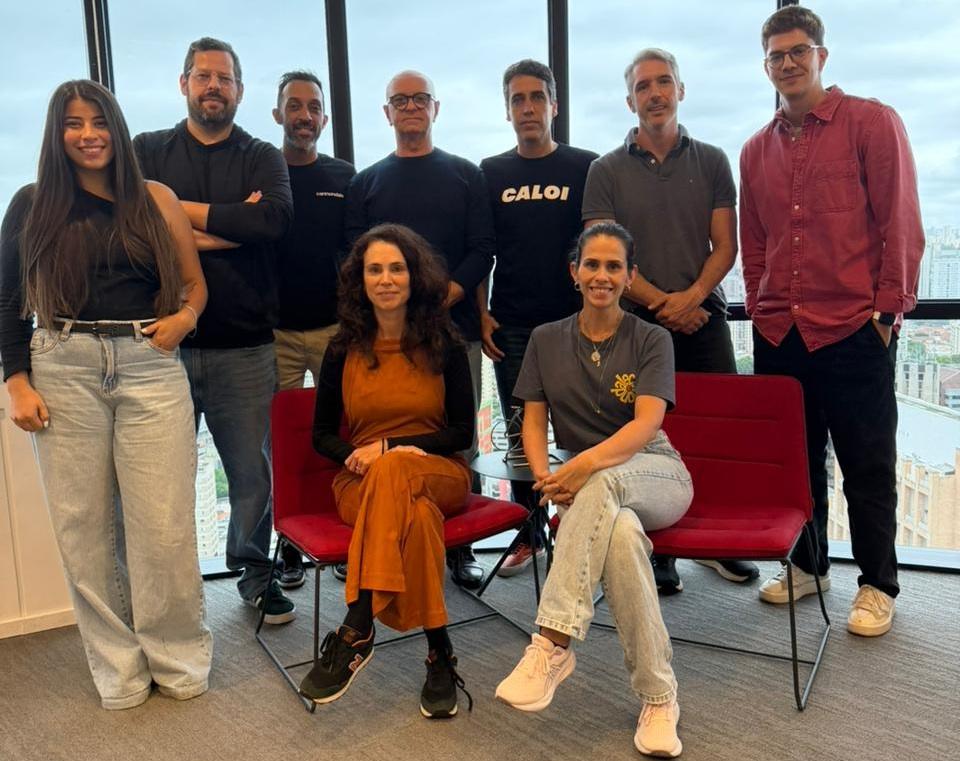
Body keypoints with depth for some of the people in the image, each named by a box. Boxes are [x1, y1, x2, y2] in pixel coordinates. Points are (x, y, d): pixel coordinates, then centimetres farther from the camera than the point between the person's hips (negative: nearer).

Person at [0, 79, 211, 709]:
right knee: (86, 523, 5)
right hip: (65, 371, 1)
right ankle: (119, 668, 19)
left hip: (150, 367, 0)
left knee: (163, 522, -2)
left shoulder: (155, 198, 8)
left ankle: (178, 657, 16)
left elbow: (195, 284, 10)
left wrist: (185, 317, -11)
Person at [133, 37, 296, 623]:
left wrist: (185, 210, -7)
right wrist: (233, 226, -10)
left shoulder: (262, 157, 11)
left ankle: (256, 573, 25)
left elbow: (277, 217, -11)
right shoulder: (148, 151, 11)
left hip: (244, 347, 0)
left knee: (252, 469, 6)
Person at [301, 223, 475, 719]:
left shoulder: (445, 346, 2)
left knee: (392, 473, -39)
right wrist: (355, 455, -15)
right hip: (361, 482, 1)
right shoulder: (344, 349, 6)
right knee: (416, 515, -37)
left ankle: (356, 632, -42)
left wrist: (388, 448, -13)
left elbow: (462, 433, -1)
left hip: (439, 475, -1)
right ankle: (439, 654, -36)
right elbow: (322, 436, 10)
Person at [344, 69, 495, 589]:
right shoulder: (365, 183, 16)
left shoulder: (465, 176, 14)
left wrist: (442, 298, -10)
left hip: (455, 327, 0)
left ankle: (459, 547, 9)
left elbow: (482, 250, 6)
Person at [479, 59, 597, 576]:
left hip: (572, 321, -2)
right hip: (511, 326, 2)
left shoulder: (585, 168, 4)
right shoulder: (491, 174, 10)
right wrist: (482, 314, 1)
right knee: (520, 433, 7)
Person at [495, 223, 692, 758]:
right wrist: (546, 478, -17)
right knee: (622, 534, -36)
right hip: (592, 492, 2)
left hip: (657, 478, -2)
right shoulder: (547, 340, 11)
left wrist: (587, 464, -33)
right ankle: (659, 698, -28)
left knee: (602, 483, -39)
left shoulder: (652, 340, 1)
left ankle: (553, 643, -40)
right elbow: (534, 420, 5)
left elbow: (647, 422, -15)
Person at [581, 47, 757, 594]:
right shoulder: (607, 171, 6)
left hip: (704, 318, 2)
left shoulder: (712, 162, 11)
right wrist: (663, 303, -10)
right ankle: (659, 553, 11)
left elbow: (726, 245, 6)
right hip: (638, 323, -1)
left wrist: (692, 296, -12)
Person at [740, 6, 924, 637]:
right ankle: (807, 564, 29)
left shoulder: (873, 123, 0)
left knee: (867, 465, 4)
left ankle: (878, 586, 18)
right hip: (778, 333, 5)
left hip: (853, 327, -4)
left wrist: (888, 308, -9)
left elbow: (901, 223, -4)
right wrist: (760, 309, 11)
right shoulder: (757, 150, 15)